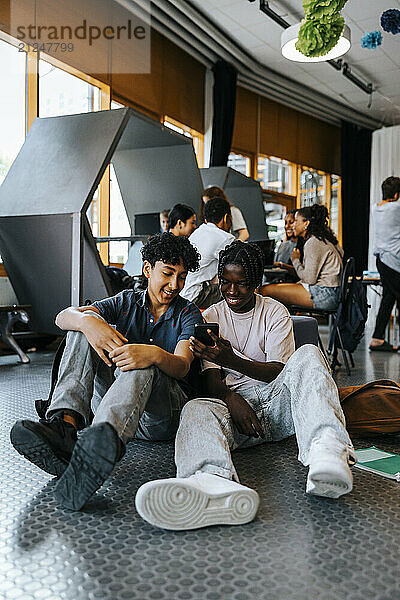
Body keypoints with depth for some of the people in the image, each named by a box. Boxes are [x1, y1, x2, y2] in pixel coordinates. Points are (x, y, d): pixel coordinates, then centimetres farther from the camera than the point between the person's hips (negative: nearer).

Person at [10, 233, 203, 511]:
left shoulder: (189, 314, 5)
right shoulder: (126, 303, 12)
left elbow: (182, 366, -15)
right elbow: (63, 316, -4)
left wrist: (156, 354, -39)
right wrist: (88, 321, -30)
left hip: (163, 417, -3)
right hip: (111, 403, 3)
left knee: (142, 366, -37)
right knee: (86, 322, -14)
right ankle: (64, 423, -37)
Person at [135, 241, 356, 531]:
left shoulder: (276, 312, 10)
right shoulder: (210, 317, 14)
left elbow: (281, 372, -3)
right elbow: (211, 379, 3)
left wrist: (233, 361, -21)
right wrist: (231, 399, -22)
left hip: (277, 401, 0)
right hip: (234, 401, 1)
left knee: (308, 355, -28)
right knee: (196, 408, -32)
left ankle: (327, 450, -52)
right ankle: (214, 481, -67)